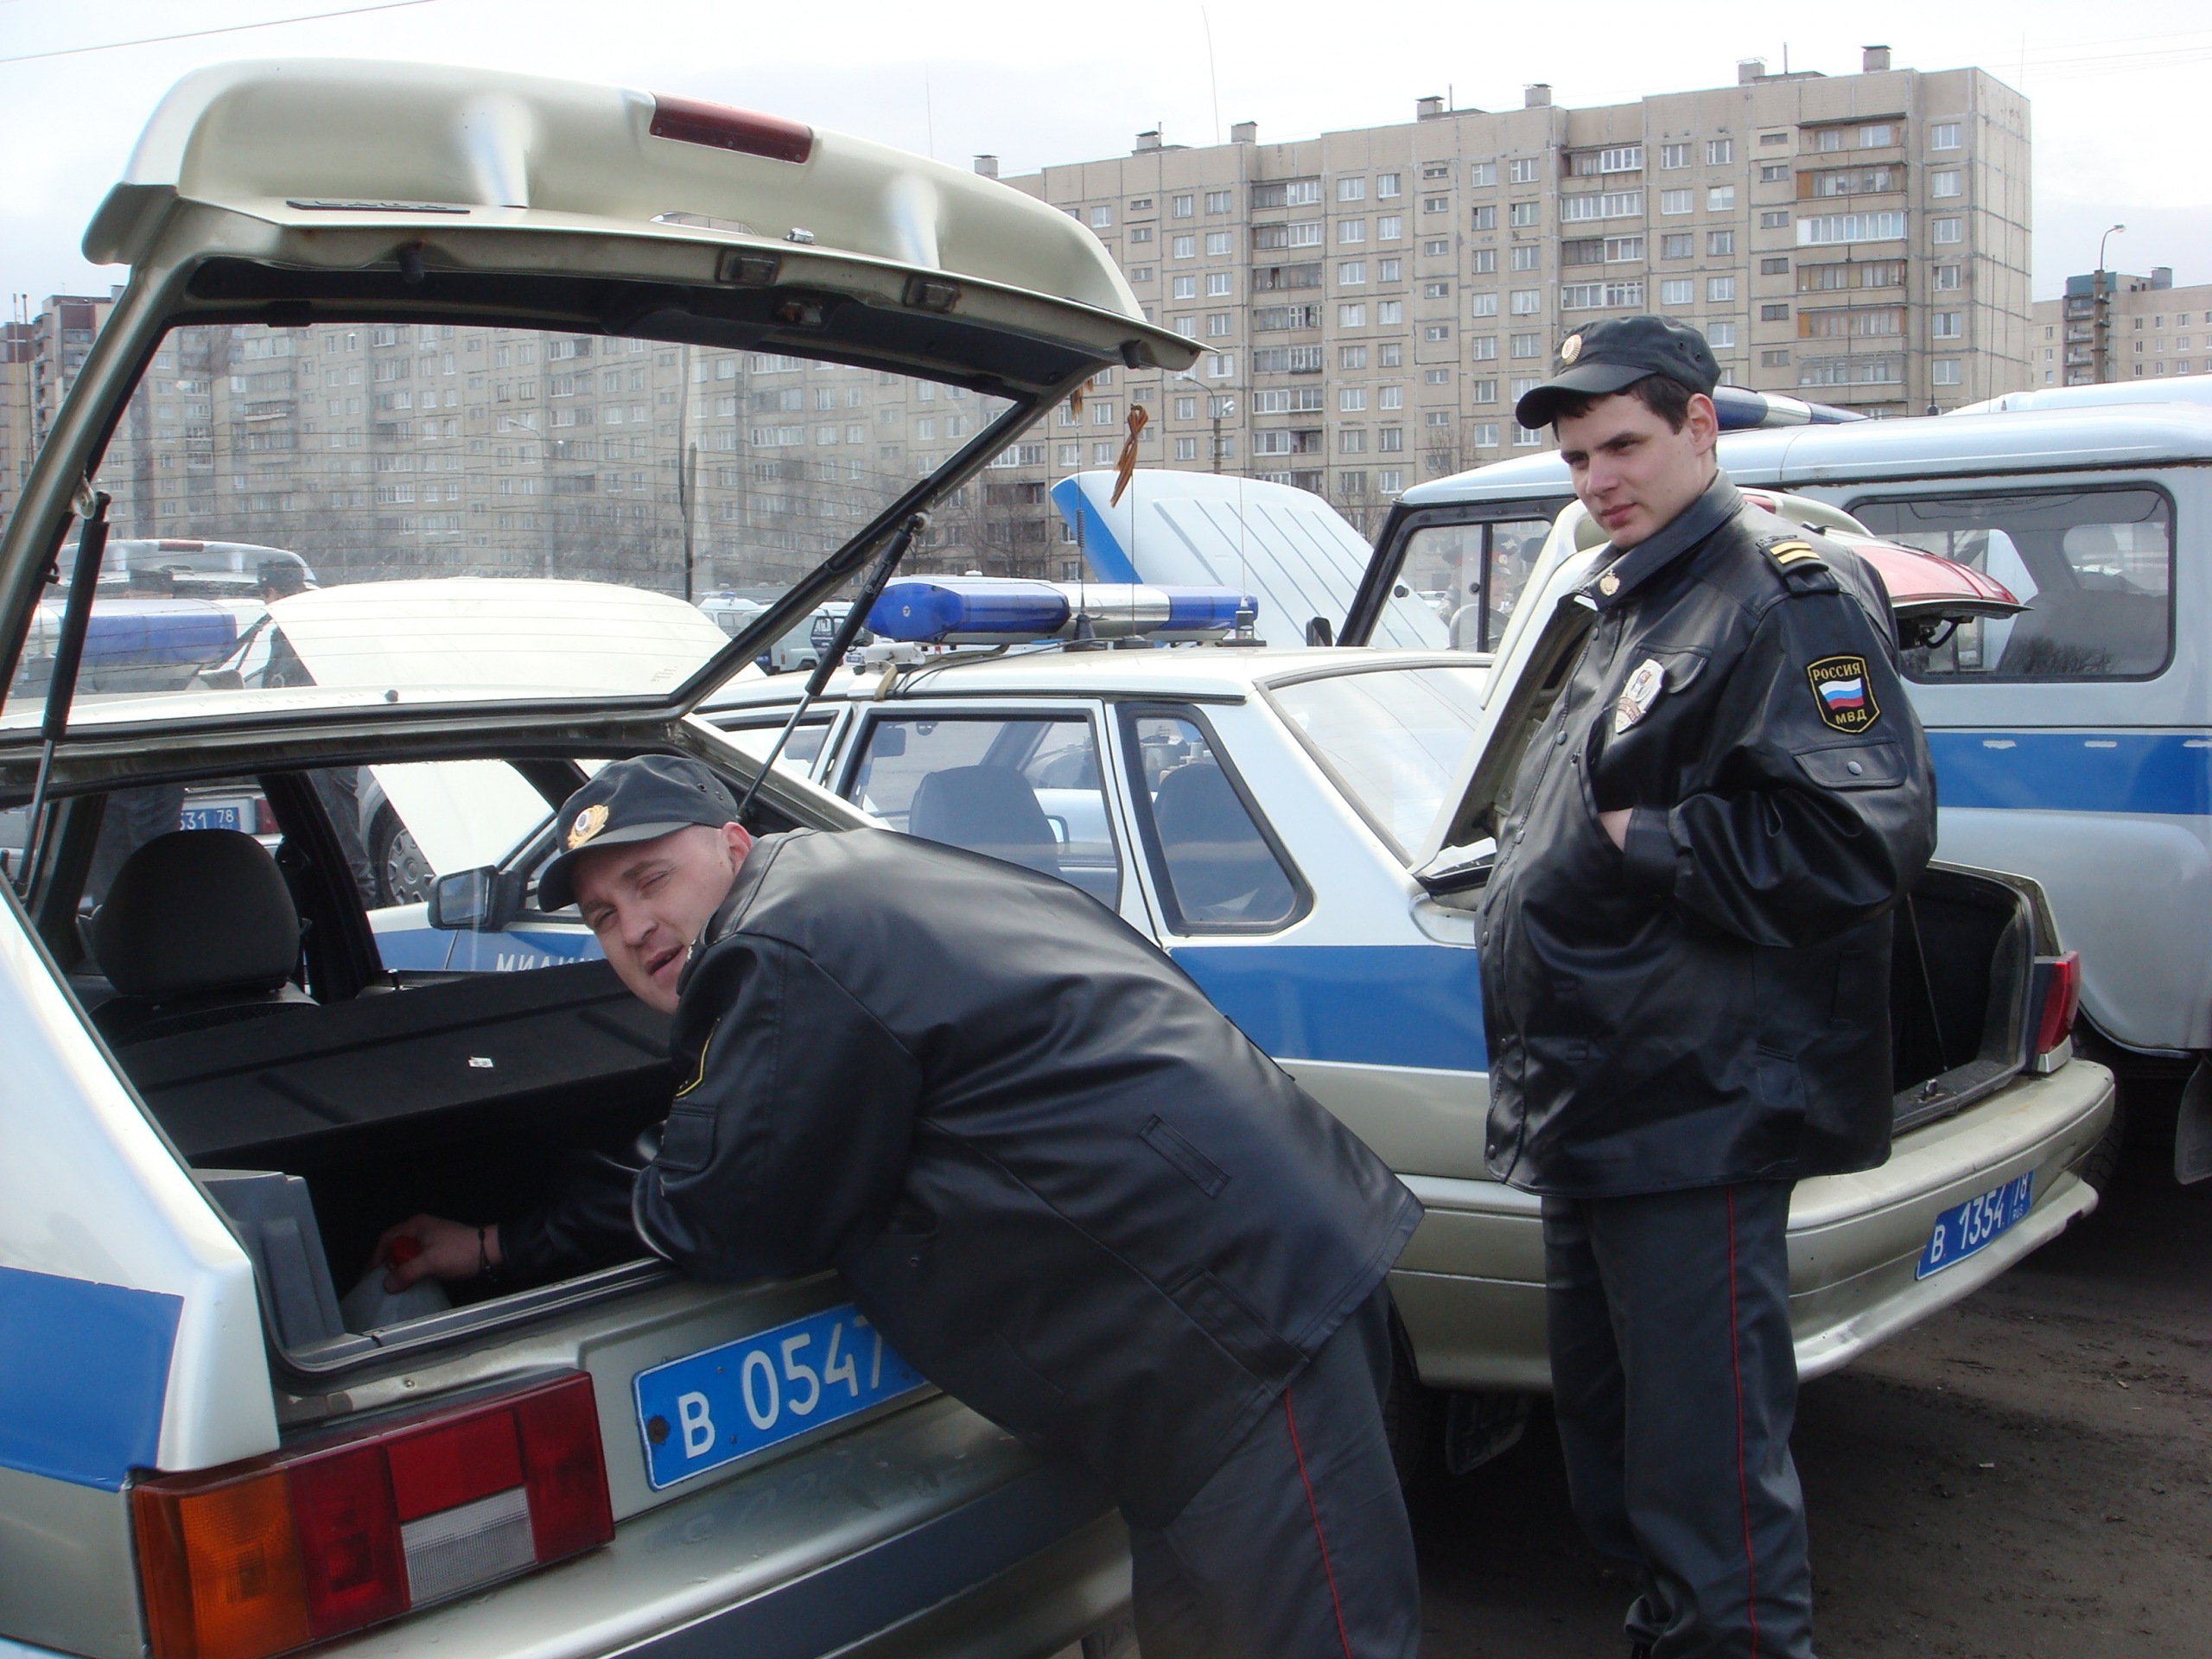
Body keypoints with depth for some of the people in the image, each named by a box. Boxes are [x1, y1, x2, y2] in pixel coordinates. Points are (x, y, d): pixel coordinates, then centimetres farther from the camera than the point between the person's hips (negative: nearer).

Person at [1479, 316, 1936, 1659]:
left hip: (1699, 1114, -10)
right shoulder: (1629, 607, 19)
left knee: (1706, 1461, -4)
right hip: (1599, 1105, 10)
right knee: (1607, 1426, 21)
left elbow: (1863, 839, -23)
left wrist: (1644, 839, -17)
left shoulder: (1788, 592, -12)